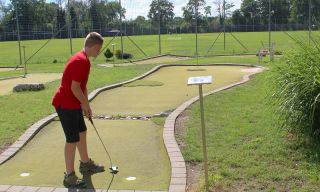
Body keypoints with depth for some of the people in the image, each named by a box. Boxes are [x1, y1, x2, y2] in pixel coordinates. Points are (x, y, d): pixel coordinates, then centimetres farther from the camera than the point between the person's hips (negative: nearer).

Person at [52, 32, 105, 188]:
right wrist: (86, 104, -10)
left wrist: (85, 105, 13)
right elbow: (75, 87, -24)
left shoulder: (83, 59, 11)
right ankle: (69, 176, 6)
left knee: (82, 133, 21)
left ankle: (85, 164, 38)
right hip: (66, 105, -10)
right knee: (73, 139, -4)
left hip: (73, 104, 10)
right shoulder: (81, 61, -22)